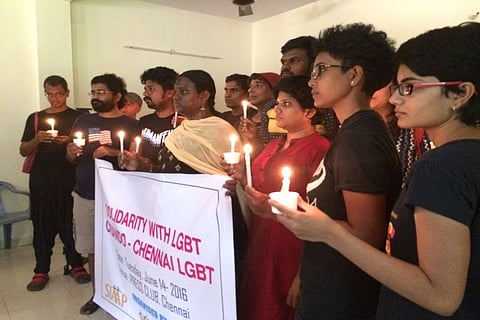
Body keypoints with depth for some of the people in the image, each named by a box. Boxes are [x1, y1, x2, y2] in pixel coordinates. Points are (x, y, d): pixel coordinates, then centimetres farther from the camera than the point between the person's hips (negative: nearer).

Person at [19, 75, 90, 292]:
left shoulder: (78, 117, 5)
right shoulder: (35, 118, 12)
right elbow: (23, 151, 10)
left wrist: (70, 142, -16)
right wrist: (37, 139, -10)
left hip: (69, 180, -2)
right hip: (41, 181, 2)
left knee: (70, 224, 1)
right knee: (42, 225, 5)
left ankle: (76, 265, 14)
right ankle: (41, 270, 15)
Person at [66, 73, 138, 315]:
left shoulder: (130, 124, -1)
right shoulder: (83, 122, 11)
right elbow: (71, 159, 16)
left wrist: (112, 152, -19)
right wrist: (71, 154, -7)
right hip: (84, 195, 4)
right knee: (91, 248, 10)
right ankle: (97, 294, 26)